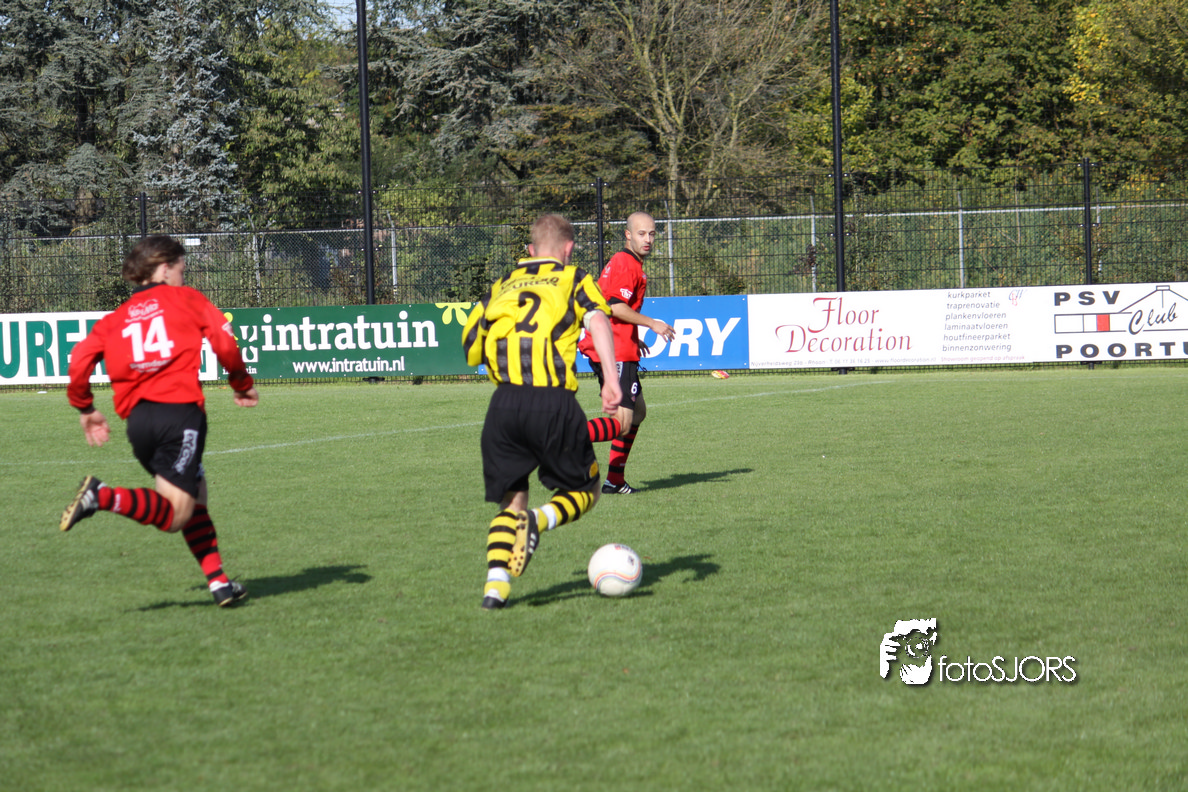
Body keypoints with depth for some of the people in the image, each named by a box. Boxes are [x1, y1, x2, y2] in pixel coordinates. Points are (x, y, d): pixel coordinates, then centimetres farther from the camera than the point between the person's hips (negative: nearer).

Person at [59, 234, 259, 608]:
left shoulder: (115, 318, 19)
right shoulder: (186, 299, 10)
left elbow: (80, 360, 7)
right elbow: (225, 344, 1)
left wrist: (85, 409, 20)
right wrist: (242, 386, 17)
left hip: (138, 417, 6)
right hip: (180, 410, -6)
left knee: (196, 496, 19)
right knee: (175, 514, -7)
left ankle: (218, 581, 12)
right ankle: (103, 496, -28)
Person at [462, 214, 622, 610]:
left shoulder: (501, 286, 24)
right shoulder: (573, 279, 14)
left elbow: (471, 351, 23)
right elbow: (598, 320, -5)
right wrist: (611, 379, -14)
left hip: (504, 401, 3)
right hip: (555, 403, -3)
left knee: (511, 500, 15)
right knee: (583, 489, 15)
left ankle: (496, 582, -7)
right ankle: (541, 520, -16)